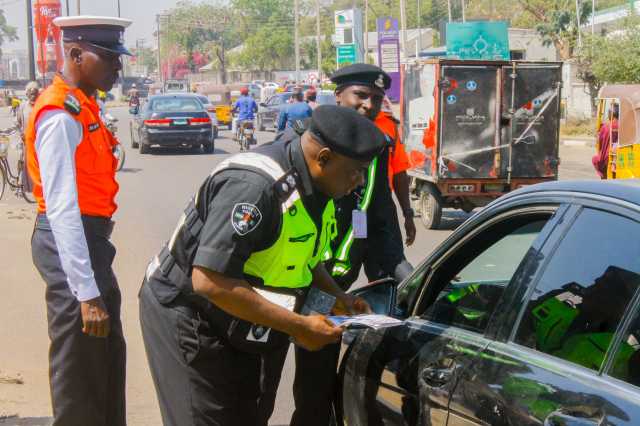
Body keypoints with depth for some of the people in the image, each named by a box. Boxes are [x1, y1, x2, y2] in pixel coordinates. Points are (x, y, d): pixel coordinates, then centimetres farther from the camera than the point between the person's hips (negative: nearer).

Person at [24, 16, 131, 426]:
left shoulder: (82, 106, 10)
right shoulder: (61, 116, -20)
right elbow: (62, 209, -27)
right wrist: (86, 293, -29)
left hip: (89, 238, 10)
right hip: (69, 243, -10)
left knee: (109, 355, 20)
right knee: (80, 364, 2)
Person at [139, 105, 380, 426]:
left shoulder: (311, 184, -1)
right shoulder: (254, 186, -30)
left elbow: (301, 253, 17)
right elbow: (210, 281, -33)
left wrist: (337, 296, -1)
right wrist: (298, 327, -28)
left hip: (235, 325, 9)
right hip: (187, 318, -9)